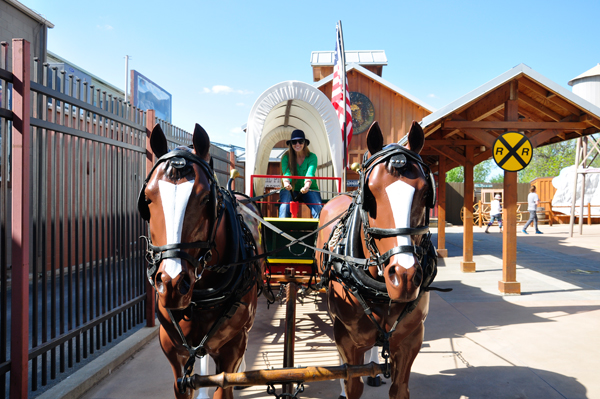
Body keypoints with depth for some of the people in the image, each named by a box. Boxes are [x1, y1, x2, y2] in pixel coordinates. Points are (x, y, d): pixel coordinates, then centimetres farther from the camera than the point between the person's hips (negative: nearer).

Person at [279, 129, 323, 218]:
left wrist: (307, 186, -42)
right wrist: (286, 183, -42)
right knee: (284, 207, -31)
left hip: (309, 190, 0)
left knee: (319, 208, -28)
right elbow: (286, 173, -16)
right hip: (291, 190, 0)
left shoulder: (312, 157, -1)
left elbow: (310, 174, -19)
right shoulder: (286, 157, 1)